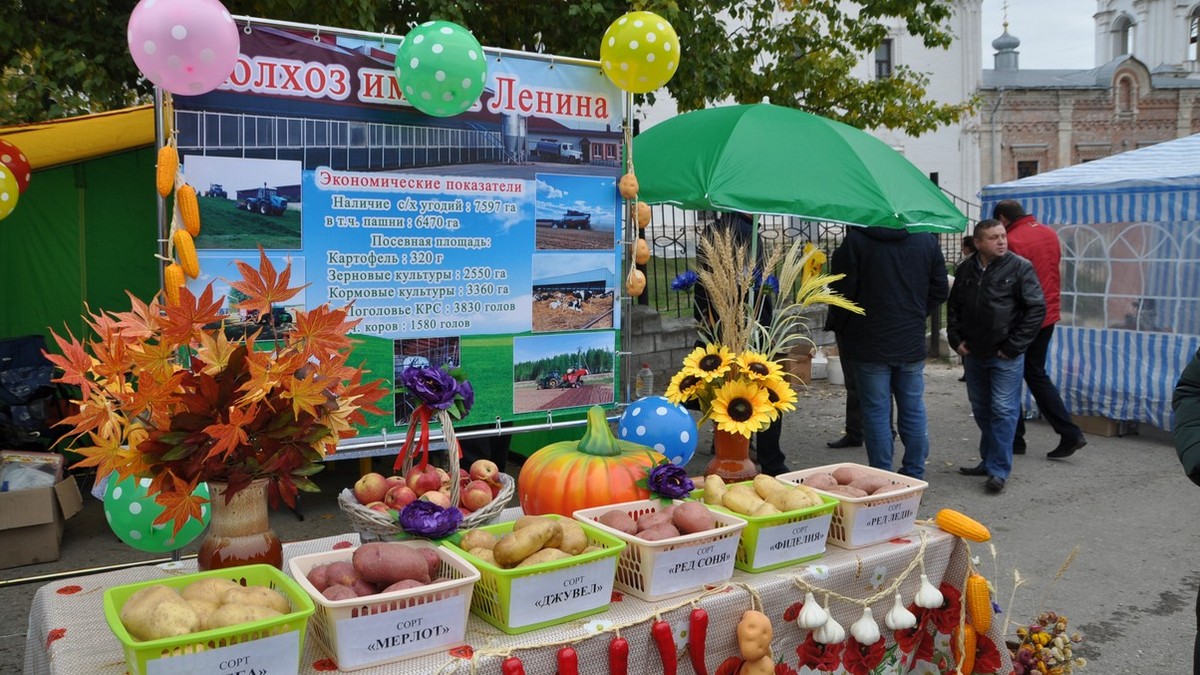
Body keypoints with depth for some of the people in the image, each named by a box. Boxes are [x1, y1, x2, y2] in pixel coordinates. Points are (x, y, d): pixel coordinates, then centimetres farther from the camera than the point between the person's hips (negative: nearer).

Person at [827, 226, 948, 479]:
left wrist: (844, 330, 7)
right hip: (912, 344, 4)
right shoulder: (927, 239, 2)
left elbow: (842, 292, -9)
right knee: (913, 410, 13)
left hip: (870, 344, -3)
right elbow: (940, 290, 8)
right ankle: (915, 476, 19)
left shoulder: (856, 239, -11)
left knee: (876, 412, 2)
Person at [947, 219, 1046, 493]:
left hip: (1006, 357, -5)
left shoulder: (1020, 268, -7)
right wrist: (956, 339, 5)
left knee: (1003, 411, -5)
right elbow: (953, 307, 17)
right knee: (981, 409, 14)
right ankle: (988, 460, 27)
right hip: (973, 355, 5)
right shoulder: (965, 269, 6)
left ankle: (999, 470, 1)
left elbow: (1037, 309, -9)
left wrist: (1014, 346, -11)